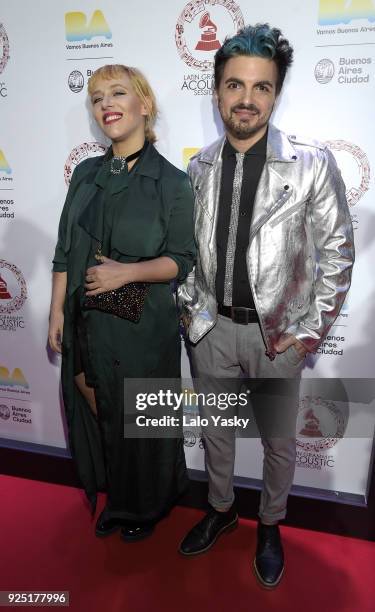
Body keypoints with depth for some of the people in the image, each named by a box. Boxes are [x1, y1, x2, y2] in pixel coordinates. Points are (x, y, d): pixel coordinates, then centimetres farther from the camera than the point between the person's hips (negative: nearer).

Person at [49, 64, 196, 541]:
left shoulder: (171, 182, -6)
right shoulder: (86, 174, 7)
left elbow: (182, 261, -7)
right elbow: (64, 252, 8)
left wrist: (127, 272, -20)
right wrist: (57, 312, 4)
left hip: (144, 327, -4)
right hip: (86, 323, 5)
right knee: (96, 416, 16)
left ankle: (146, 507, 39)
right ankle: (115, 500, 42)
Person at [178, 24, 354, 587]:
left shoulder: (313, 163, -11)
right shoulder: (199, 168, 1)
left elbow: (338, 252, -7)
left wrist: (313, 330, -9)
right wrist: (190, 308, 4)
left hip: (278, 333, -3)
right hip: (212, 329, 3)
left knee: (279, 444, 15)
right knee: (215, 432, 20)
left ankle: (270, 525, 42)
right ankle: (221, 509, 47)